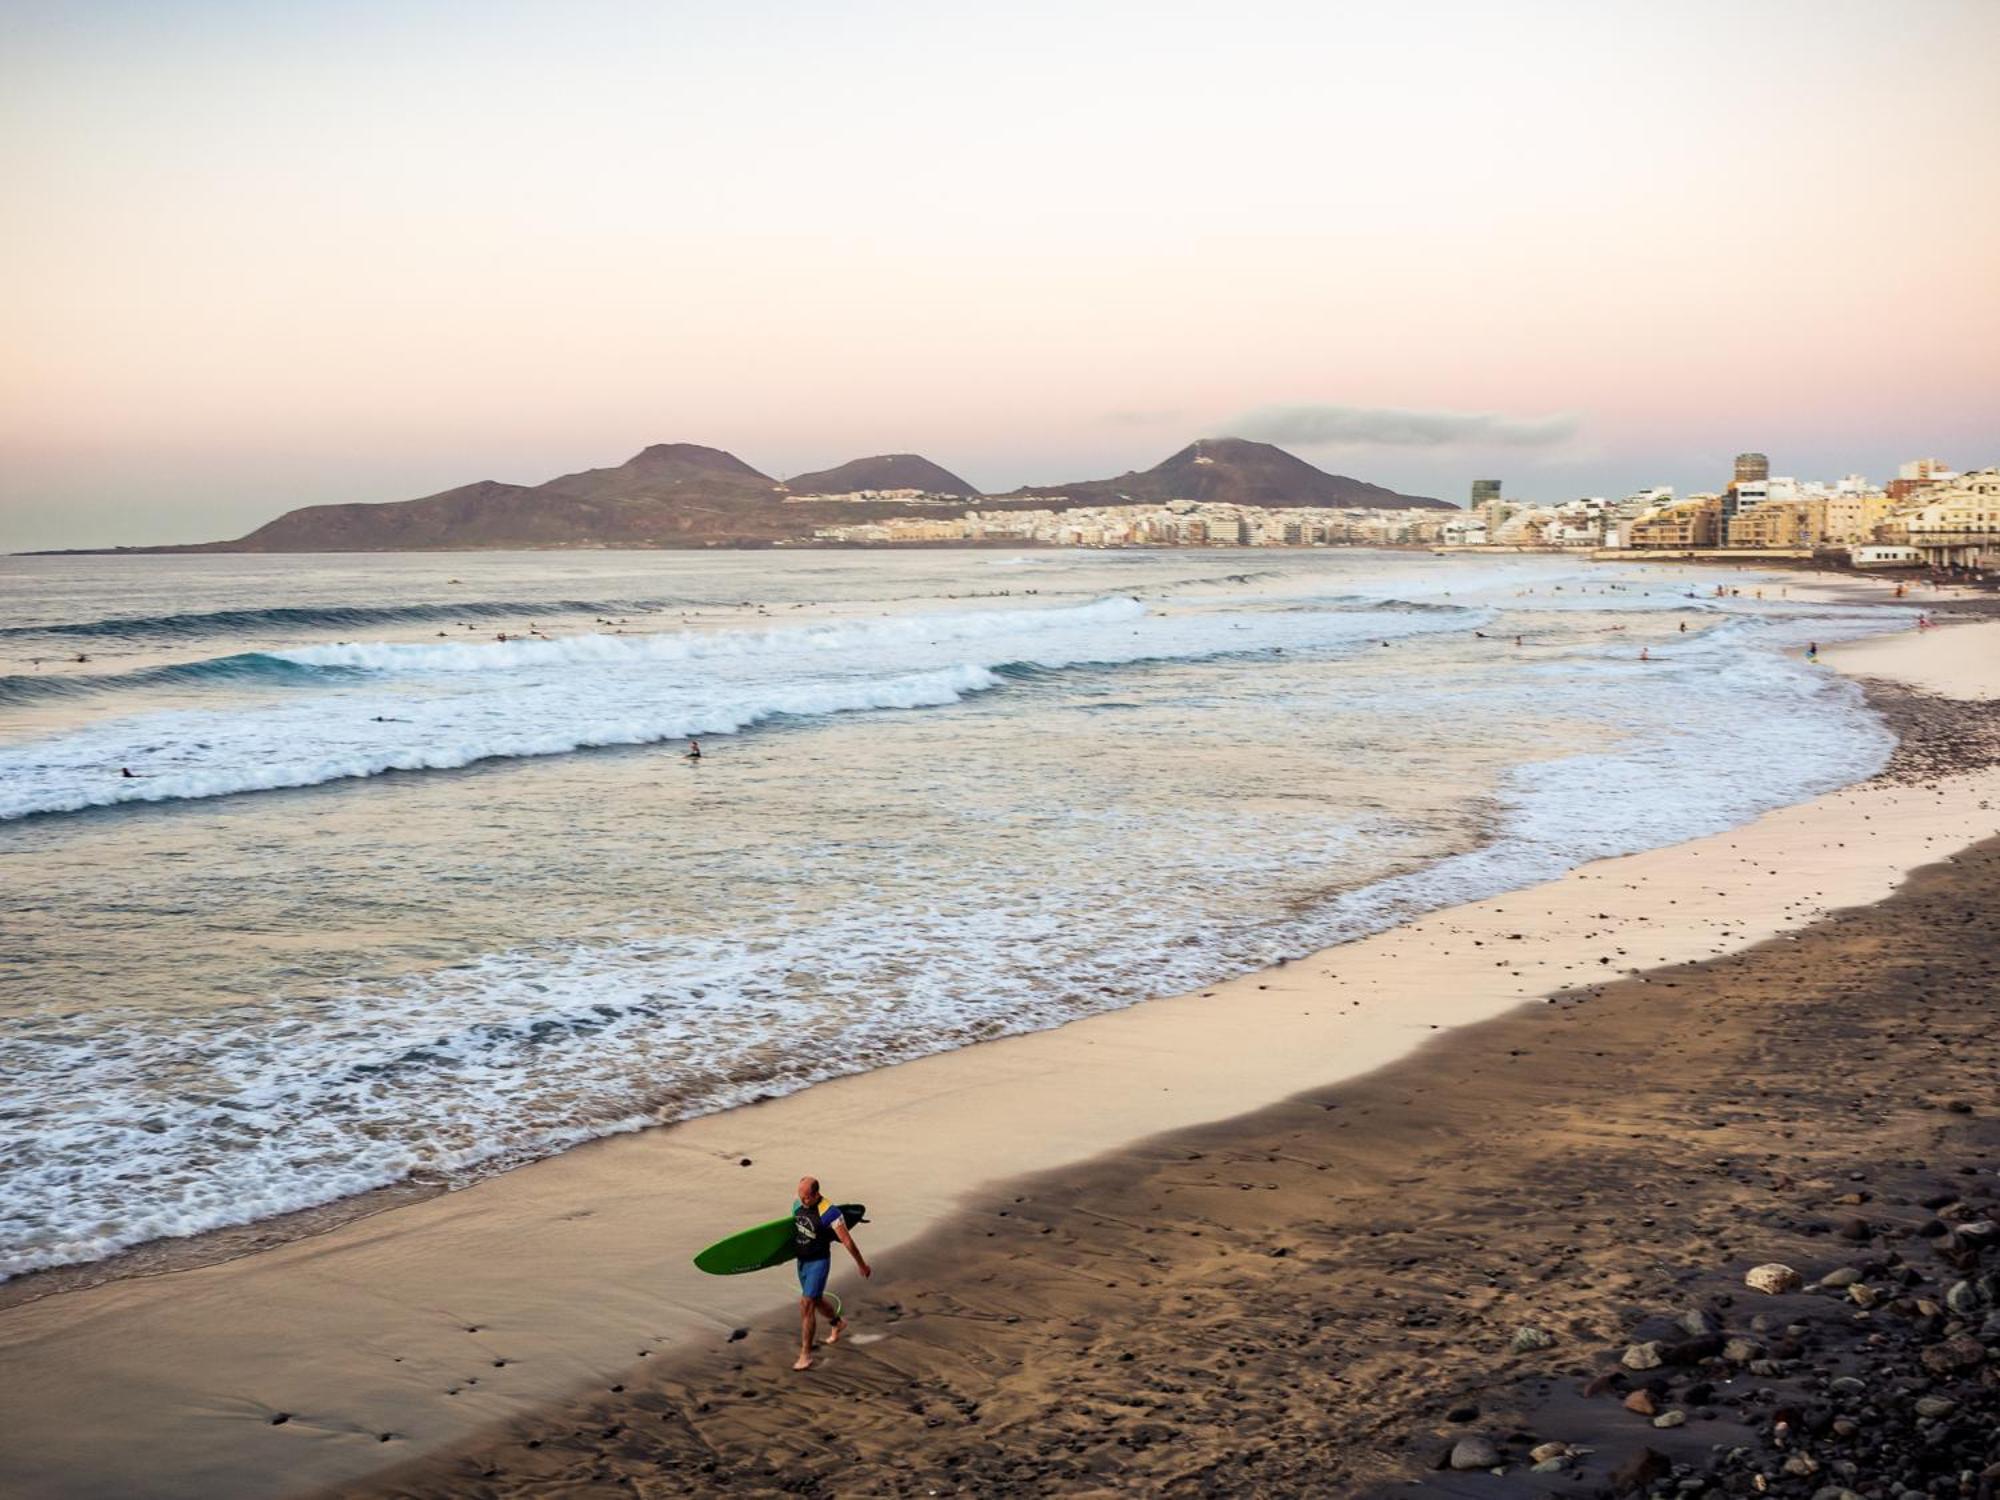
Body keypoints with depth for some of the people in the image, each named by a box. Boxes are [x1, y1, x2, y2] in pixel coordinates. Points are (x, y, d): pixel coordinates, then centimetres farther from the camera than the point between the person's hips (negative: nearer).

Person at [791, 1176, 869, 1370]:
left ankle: (805, 1355, -6)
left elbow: (847, 1241, -16)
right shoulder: (797, 1204, -6)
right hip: (802, 1260, 7)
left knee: (806, 1305, -13)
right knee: (815, 1300, 24)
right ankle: (838, 1323, 53)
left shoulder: (829, 1212, -25)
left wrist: (861, 1265, -8)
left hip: (819, 1262, -7)